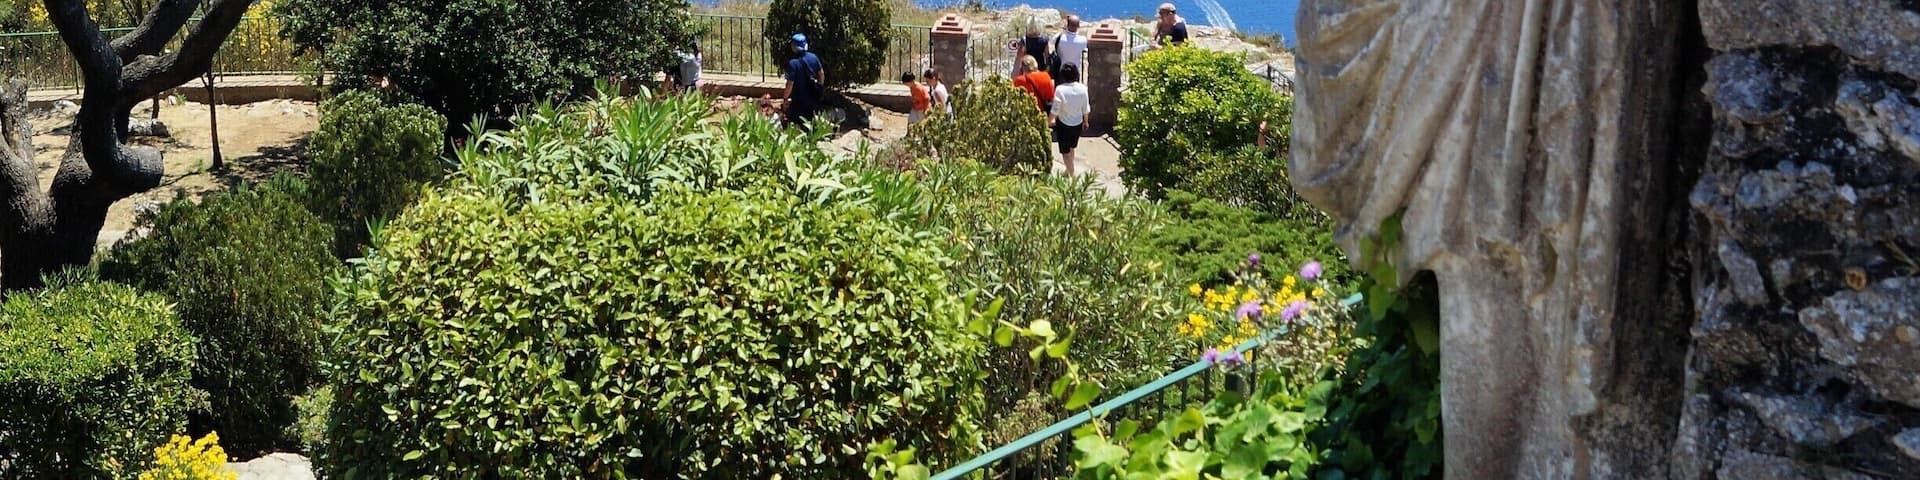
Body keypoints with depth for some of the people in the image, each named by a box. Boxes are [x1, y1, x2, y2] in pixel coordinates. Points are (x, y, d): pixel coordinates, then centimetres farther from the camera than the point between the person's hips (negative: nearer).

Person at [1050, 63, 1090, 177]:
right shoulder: (1082, 88, -13)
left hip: (1064, 125, -4)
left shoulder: (1060, 89, -23)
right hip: (1078, 124, 4)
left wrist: (1049, 121, 2)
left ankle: (1072, 175, 12)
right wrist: (1085, 121, 16)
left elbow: (1055, 111, -17)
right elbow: (1086, 109, -2)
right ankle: (1069, 171, 44)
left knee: (1065, 152, 11)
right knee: (1072, 148, 27)